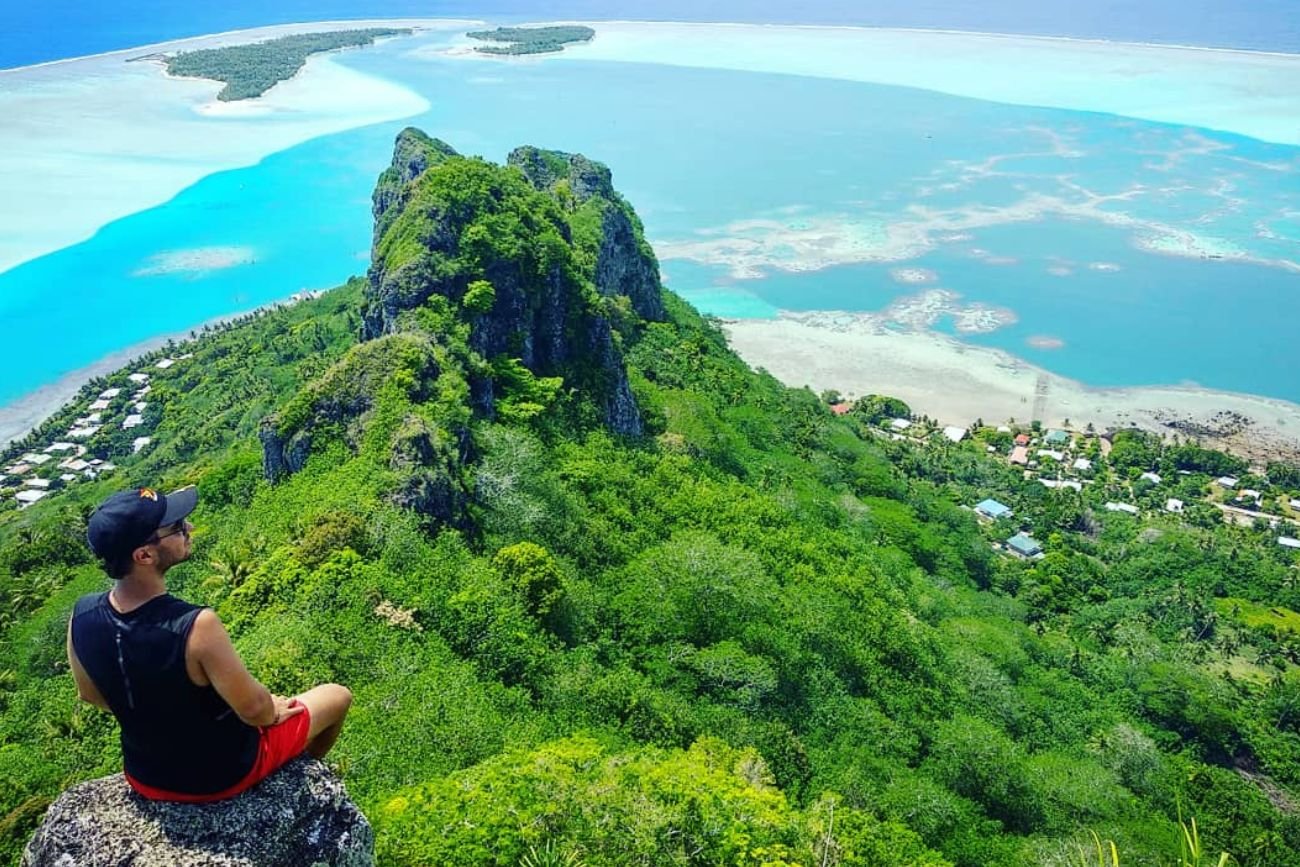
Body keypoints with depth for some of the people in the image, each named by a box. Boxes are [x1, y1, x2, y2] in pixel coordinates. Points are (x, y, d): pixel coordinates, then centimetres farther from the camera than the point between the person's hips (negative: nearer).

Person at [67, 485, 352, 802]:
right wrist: (273, 712, -3)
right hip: (224, 774, -5)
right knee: (338, 696, 17)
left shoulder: (82, 615, -19)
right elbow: (254, 709, -25)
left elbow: (90, 695, 0)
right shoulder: (196, 626, -38)